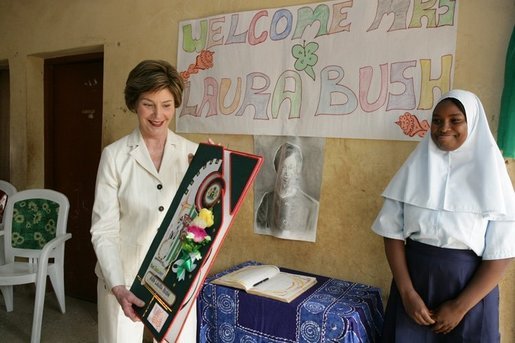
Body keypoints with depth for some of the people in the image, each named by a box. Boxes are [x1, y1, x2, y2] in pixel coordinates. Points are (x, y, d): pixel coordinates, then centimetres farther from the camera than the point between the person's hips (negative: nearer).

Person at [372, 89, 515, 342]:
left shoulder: (490, 175, -7)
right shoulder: (414, 169, -2)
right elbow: (393, 233, -4)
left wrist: (460, 306, -11)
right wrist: (407, 293, -11)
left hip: (468, 289, -1)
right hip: (414, 280, 2)